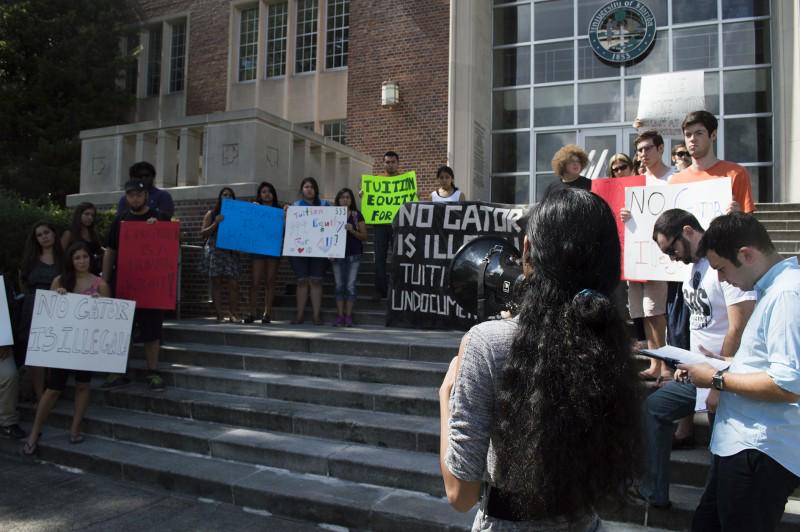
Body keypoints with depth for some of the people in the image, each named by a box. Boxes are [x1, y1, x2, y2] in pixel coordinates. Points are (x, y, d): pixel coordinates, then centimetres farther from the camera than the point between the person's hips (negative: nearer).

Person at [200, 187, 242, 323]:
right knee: (216, 282, -1)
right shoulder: (211, 214, 10)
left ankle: (234, 314, -3)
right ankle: (219, 315, 2)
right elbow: (203, 233, 4)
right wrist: (215, 223, -8)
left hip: (231, 252, 1)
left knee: (233, 283, -8)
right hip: (215, 251, -1)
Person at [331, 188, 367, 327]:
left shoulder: (357, 215, 3)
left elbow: (364, 236, 2)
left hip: (353, 254, -2)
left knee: (350, 285, -3)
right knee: (339, 285, 3)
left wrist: (352, 231, -16)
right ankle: (340, 316, 7)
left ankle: (348, 316, 3)